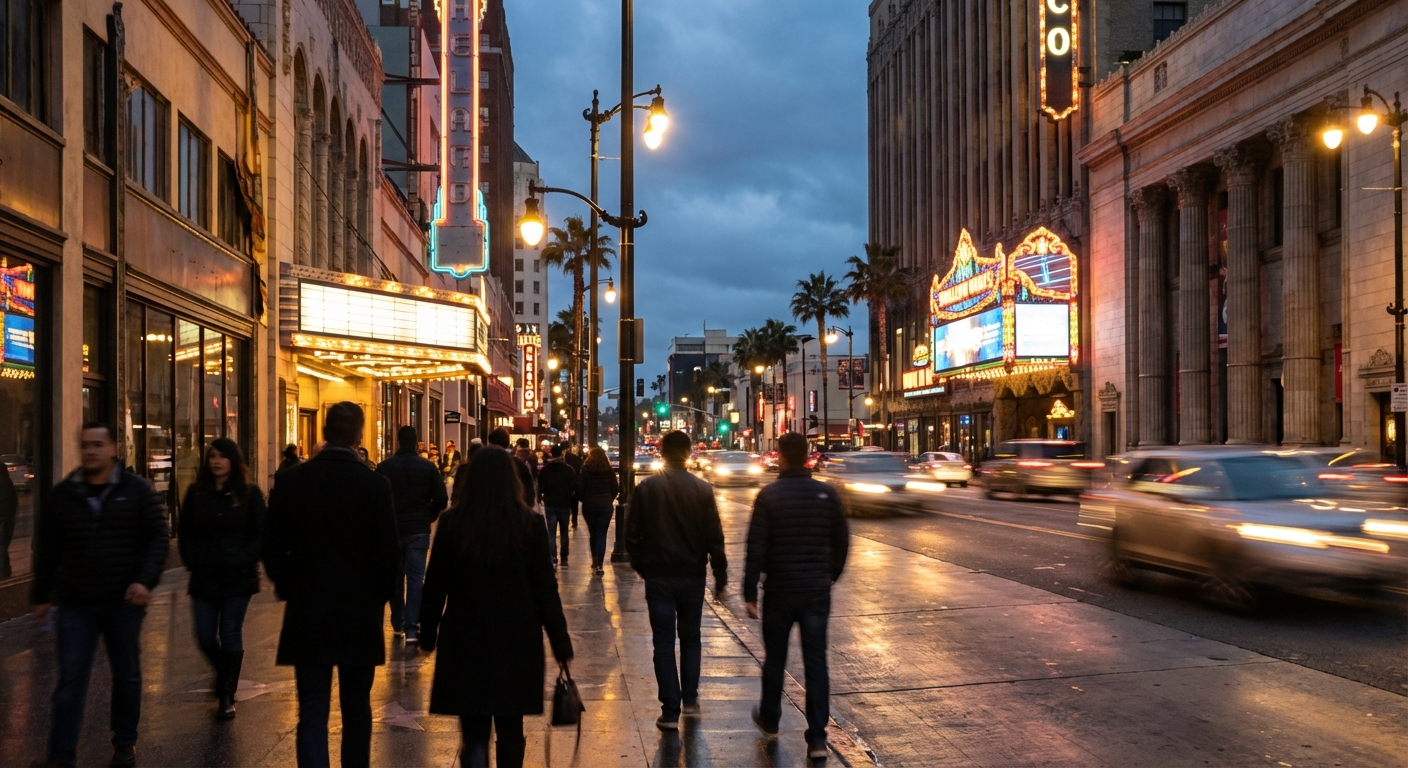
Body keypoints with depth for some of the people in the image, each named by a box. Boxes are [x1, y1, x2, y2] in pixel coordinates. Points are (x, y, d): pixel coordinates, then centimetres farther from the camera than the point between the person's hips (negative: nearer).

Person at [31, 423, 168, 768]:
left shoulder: (138, 491, -2)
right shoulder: (62, 495, 5)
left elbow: (158, 538, -4)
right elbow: (48, 550, 11)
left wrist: (146, 581, -17)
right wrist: (42, 596, 11)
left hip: (124, 601, -1)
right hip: (76, 604, 1)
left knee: (127, 676, 11)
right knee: (70, 681, -1)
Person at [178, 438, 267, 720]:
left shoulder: (250, 493, -2)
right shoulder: (196, 493, 7)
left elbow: (259, 533, -3)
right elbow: (184, 532, 9)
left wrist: (244, 561, -13)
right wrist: (192, 562, -2)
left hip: (238, 578, -3)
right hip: (204, 578, 3)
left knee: (231, 635, 1)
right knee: (205, 637, 4)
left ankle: (227, 696, 10)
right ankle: (226, 676, 32)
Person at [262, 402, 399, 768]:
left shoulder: (291, 481, -5)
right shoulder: (375, 485, -10)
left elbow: (272, 547, 0)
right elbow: (389, 552, -9)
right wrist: (379, 595, 8)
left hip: (307, 613, 0)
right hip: (360, 613, 0)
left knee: (312, 712, 1)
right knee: (356, 708, 16)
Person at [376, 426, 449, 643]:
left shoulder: (384, 467, -3)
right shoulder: (428, 467, -4)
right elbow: (441, 500, -5)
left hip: (392, 528, 1)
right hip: (419, 530, -1)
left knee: (396, 578, 14)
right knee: (415, 579, -1)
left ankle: (397, 624, 22)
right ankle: (411, 628, -8)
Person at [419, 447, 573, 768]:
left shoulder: (453, 522, -5)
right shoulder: (530, 524, -5)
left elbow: (435, 585, 1)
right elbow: (545, 588, -3)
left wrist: (427, 633, 13)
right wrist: (560, 641, 3)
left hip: (465, 639, 0)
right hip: (517, 638, 1)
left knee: (474, 731, 4)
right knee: (510, 728, 15)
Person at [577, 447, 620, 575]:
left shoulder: (586, 469, -4)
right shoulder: (609, 470, 0)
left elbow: (580, 488, -7)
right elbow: (615, 488, 1)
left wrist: (583, 500, 9)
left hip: (589, 506, 0)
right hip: (605, 506, 0)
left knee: (593, 534, 16)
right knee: (601, 535, 1)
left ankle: (595, 561, 23)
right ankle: (599, 565, -6)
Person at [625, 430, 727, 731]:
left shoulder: (646, 489, -5)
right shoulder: (702, 489, -4)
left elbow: (632, 534, -3)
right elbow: (714, 537, -4)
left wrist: (640, 565, 11)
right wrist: (720, 576, 2)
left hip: (658, 575, -1)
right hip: (692, 575, 1)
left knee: (664, 642, 3)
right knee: (690, 637, 18)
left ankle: (670, 711, 1)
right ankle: (689, 698, 22)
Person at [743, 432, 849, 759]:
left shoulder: (769, 495, -10)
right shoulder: (827, 494, -2)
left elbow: (756, 548, -12)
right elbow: (841, 542, 5)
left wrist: (749, 592, -6)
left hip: (779, 590, -1)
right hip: (817, 591, 2)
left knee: (775, 659, 16)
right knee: (816, 664, 4)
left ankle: (769, 719, 34)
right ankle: (817, 738, 3)